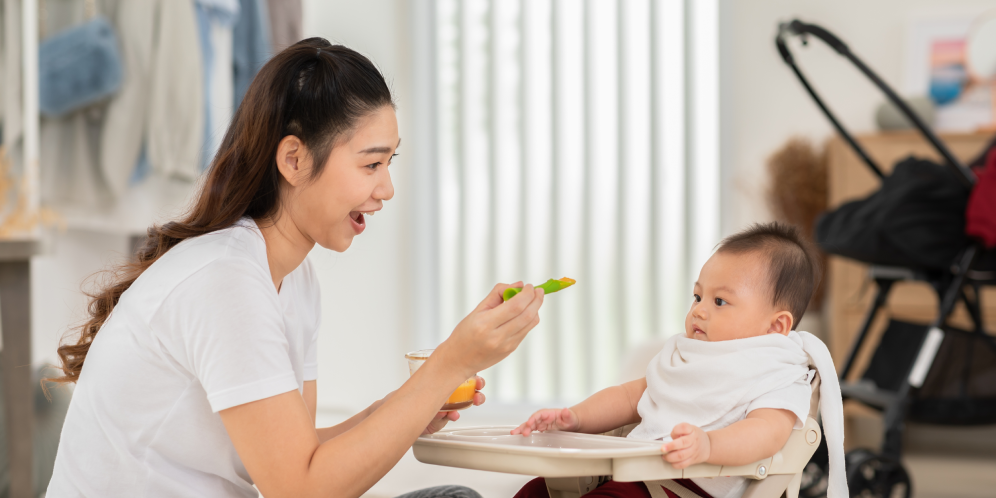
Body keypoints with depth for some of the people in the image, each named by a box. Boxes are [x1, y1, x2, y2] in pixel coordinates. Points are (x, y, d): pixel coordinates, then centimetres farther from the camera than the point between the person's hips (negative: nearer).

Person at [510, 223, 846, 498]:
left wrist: (707, 445, -45)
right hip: (630, 469, 9)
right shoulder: (681, 356, 23)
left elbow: (767, 431, -24)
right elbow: (630, 396, 28)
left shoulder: (779, 379, -6)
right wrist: (574, 418, 10)